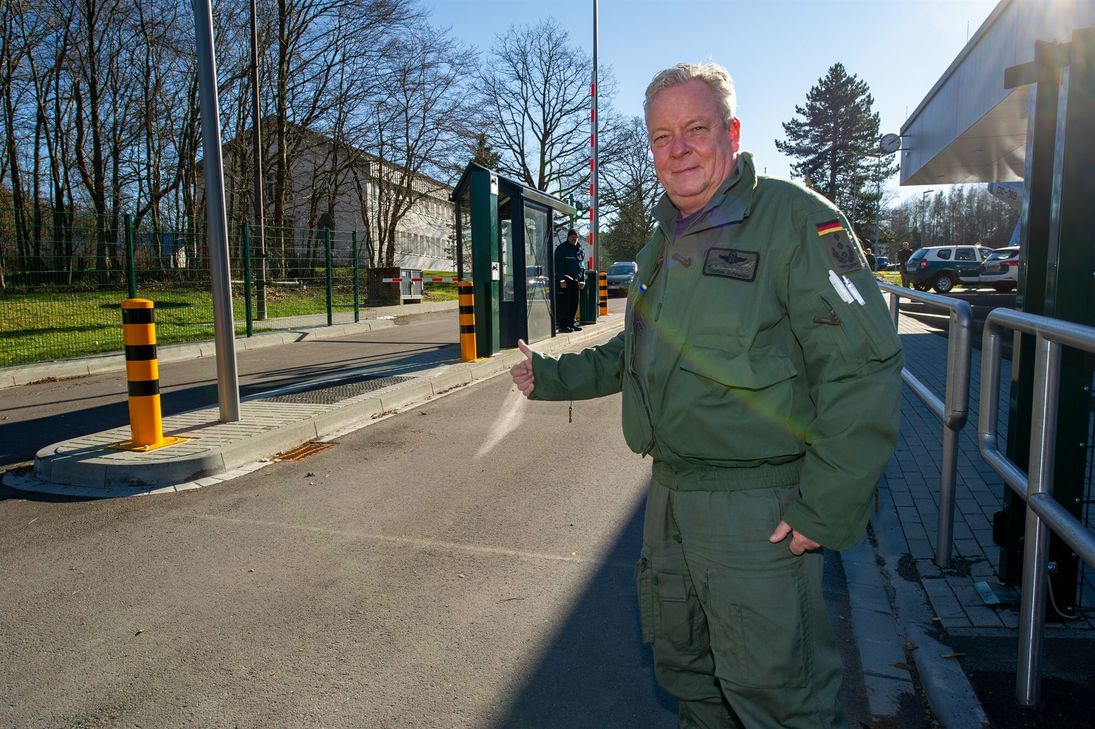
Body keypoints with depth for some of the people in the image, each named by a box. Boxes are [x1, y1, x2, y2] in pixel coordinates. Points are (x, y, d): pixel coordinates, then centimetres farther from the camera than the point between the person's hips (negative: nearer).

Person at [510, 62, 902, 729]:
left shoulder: (796, 221, -13)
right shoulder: (664, 244, 13)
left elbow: (863, 367, -18)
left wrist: (828, 507, -20)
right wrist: (556, 376, 14)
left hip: (759, 512, -8)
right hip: (670, 494, 8)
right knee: (682, 665, 23)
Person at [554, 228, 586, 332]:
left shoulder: (579, 249, 17)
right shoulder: (562, 248, -5)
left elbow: (582, 266, 21)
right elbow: (559, 265, -12)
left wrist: (582, 280, 14)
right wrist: (561, 280, -19)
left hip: (575, 281, 7)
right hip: (564, 281, -7)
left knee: (574, 303, 9)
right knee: (563, 303, -8)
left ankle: (571, 323, 17)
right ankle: (562, 325, -5)